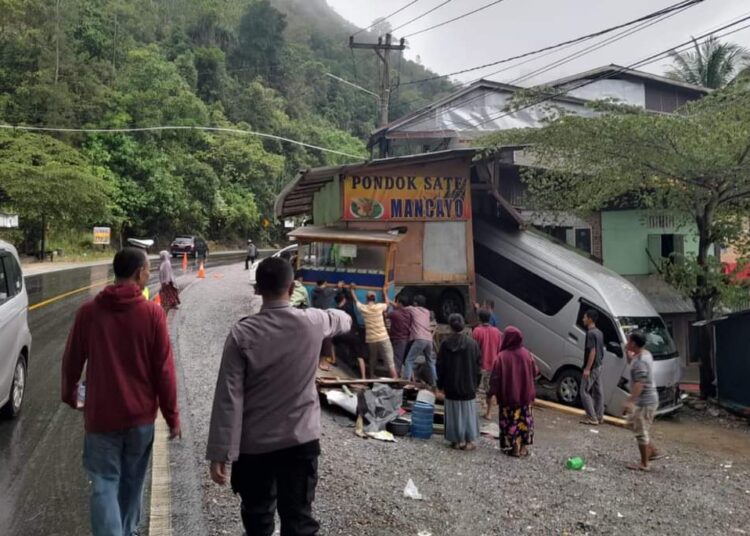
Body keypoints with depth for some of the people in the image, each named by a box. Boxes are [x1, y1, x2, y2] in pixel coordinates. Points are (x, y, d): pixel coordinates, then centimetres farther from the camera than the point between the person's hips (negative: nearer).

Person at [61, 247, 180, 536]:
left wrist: (69, 395, 23)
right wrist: (172, 414, 0)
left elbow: (72, 361, 4)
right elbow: (164, 370, -10)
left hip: (100, 415, 0)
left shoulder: (88, 311, -6)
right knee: (132, 482, 19)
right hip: (140, 415, 0)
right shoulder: (153, 313, -11)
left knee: (104, 485, 5)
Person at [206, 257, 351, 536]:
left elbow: (229, 397, -14)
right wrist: (344, 316, 43)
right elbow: (342, 320, 19)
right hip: (301, 439, 1)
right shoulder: (313, 322, -7)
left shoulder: (242, 333, -13)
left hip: (254, 443, 0)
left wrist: (219, 453, -9)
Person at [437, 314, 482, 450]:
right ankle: (469, 441, 10)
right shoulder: (472, 344, -7)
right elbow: (478, 366, -2)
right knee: (468, 412, 9)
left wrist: (440, 384, 9)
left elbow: (440, 366, -1)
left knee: (454, 412, 8)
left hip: (451, 386, 0)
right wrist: (476, 383, 9)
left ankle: (457, 440, 11)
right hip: (468, 386, 0)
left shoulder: (445, 344, -7)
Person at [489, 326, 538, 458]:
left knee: (510, 423, 8)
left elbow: (496, 378, -13)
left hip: (508, 397, -3)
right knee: (524, 421, 14)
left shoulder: (502, 357, -17)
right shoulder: (526, 354, -5)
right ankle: (523, 447, 19)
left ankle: (513, 447, 11)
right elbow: (535, 372, 7)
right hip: (525, 395, 4)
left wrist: (492, 392, -3)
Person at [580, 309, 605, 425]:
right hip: (598, 366, 9)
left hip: (592, 367, -9)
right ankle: (599, 416, 19)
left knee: (585, 392, -4)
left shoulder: (590, 333, -19)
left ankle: (592, 418, -4)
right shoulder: (599, 333, 11)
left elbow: (592, 352, -23)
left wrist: (587, 368, -22)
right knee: (598, 392, 12)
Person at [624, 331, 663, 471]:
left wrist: (630, 401, -32)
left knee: (641, 432, 0)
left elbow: (639, 383, -30)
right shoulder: (645, 354, 7)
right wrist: (628, 352, 11)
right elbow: (632, 363, 27)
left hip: (644, 401, -10)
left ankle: (644, 464, 10)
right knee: (635, 424, 24)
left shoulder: (640, 361, -24)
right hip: (648, 399, 10)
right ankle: (653, 451, 30)